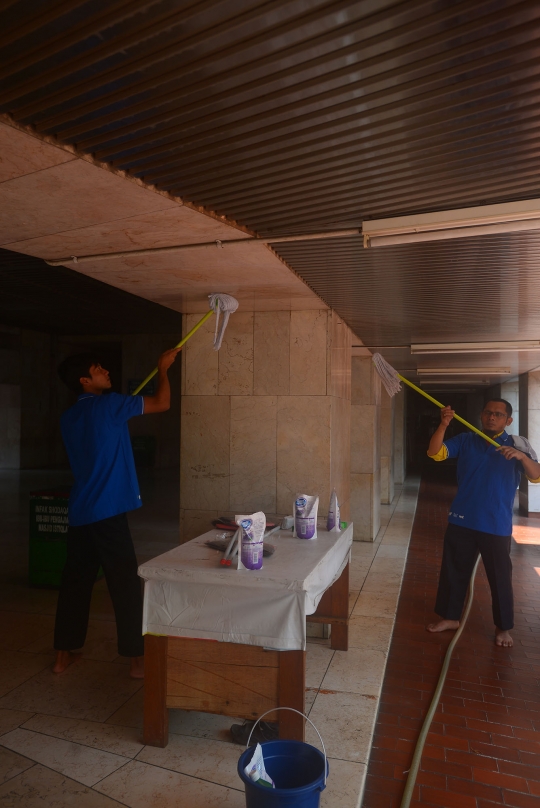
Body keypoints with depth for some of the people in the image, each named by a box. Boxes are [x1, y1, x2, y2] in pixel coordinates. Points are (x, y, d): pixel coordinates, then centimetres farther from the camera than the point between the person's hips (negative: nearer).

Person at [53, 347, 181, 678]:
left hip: (79, 512, 8)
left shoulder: (69, 418, 12)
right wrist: (163, 368, 9)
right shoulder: (108, 405, -10)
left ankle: (64, 654, 25)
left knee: (75, 580, 15)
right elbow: (162, 403, -5)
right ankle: (137, 659, 7)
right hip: (107, 511, -8)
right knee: (125, 583, 0)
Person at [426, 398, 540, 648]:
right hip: (462, 521, 2)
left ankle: (503, 627, 28)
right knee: (454, 571, 12)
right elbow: (435, 452, -10)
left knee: (500, 577, 10)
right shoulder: (465, 440, 2)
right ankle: (450, 617, 29)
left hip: (497, 525, -2)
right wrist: (444, 424, -25)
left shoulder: (518, 444, -2)